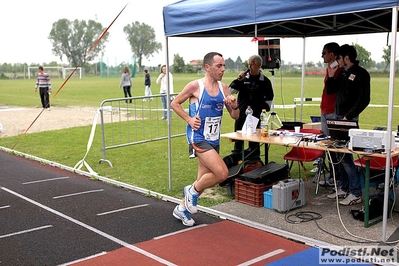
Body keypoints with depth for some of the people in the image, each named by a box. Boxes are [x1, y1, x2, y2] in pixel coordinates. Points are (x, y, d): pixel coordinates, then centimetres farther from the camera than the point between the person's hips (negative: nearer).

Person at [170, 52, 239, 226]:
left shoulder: (223, 88, 6)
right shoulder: (195, 86, -10)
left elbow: (235, 116, 10)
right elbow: (174, 103, 0)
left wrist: (234, 106, -12)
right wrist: (189, 119, -12)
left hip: (214, 140, 7)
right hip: (198, 138, -7)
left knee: (204, 178, 14)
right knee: (222, 173, -21)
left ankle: (181, 209, 35)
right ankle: (193, 191, 6)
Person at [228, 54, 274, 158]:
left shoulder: (265, 81, 1)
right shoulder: (243, 78, 1)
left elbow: (269, 97, 12)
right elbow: (231, 90, 0)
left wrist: (266, 108, 2)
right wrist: (238, 80, -12)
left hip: (256, 115, -1)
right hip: (241, 113, 1)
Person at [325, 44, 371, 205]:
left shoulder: (361, 74, -10)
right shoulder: (343, 73, 13)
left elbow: (364, 100, -15)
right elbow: (330, 91, 20)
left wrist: (348, 116, -18)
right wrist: (331, 76, 5)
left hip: (349, 119, -8)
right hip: (337, 117, 8)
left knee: (345, 155, -10)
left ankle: (355, 193, -2)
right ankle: (343, 188, 21)